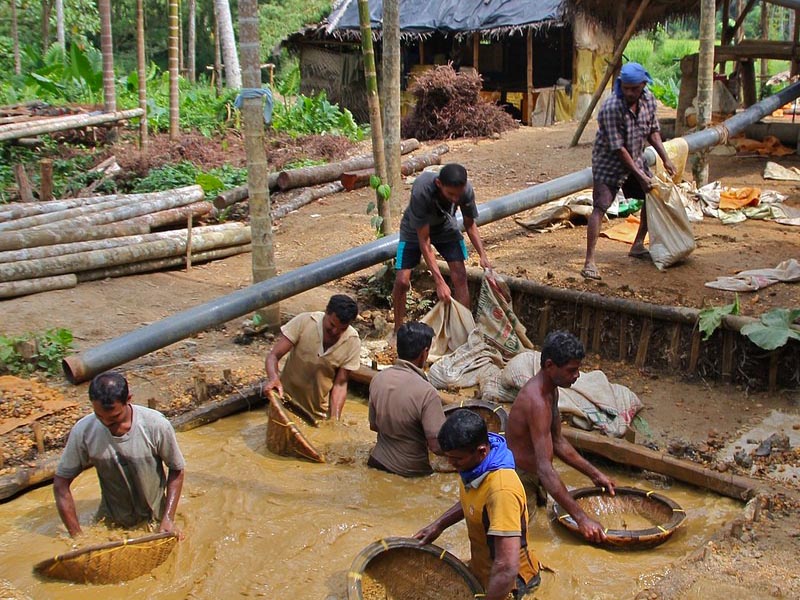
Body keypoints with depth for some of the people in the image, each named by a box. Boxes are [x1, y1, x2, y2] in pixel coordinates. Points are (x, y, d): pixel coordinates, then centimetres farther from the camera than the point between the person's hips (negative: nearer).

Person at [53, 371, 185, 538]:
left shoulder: (156, 426, -25)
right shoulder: (83, 431, -21)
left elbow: (176, 470, -9)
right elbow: (61, 484, -11)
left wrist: (168, 518, -18)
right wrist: (77, 536, -15)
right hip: (110, 521, 1)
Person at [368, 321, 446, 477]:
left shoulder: (378, 379, -6)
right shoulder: (426, 393, -26)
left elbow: (374, 425, 7)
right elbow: (437, 446, -22)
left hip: (377, 463, 7)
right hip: (409, 474, -6)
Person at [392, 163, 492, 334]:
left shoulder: (466, 190, -30)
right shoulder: (421, 190, -41)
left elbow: (470, 224, -9)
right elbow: (424, 240, -35)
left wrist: (483, 255, -23)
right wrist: (439, 281, -38)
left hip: (445, 226, 3)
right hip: (416, 228, -2)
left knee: (460, 276, -12)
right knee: (402, 280, -11)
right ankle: (398, 331, 11)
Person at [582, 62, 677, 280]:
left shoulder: (649, 100, -5)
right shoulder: (611, 108, -27)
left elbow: (653, 131, 9)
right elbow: (617, 148, -25)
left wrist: (665, 158, 0)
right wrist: (639, 175, -21)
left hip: (635, 159, 8)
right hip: (609, 163, -7)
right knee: (600, 208, -17)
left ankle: (637, 246, 29)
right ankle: (589, 262, -19)